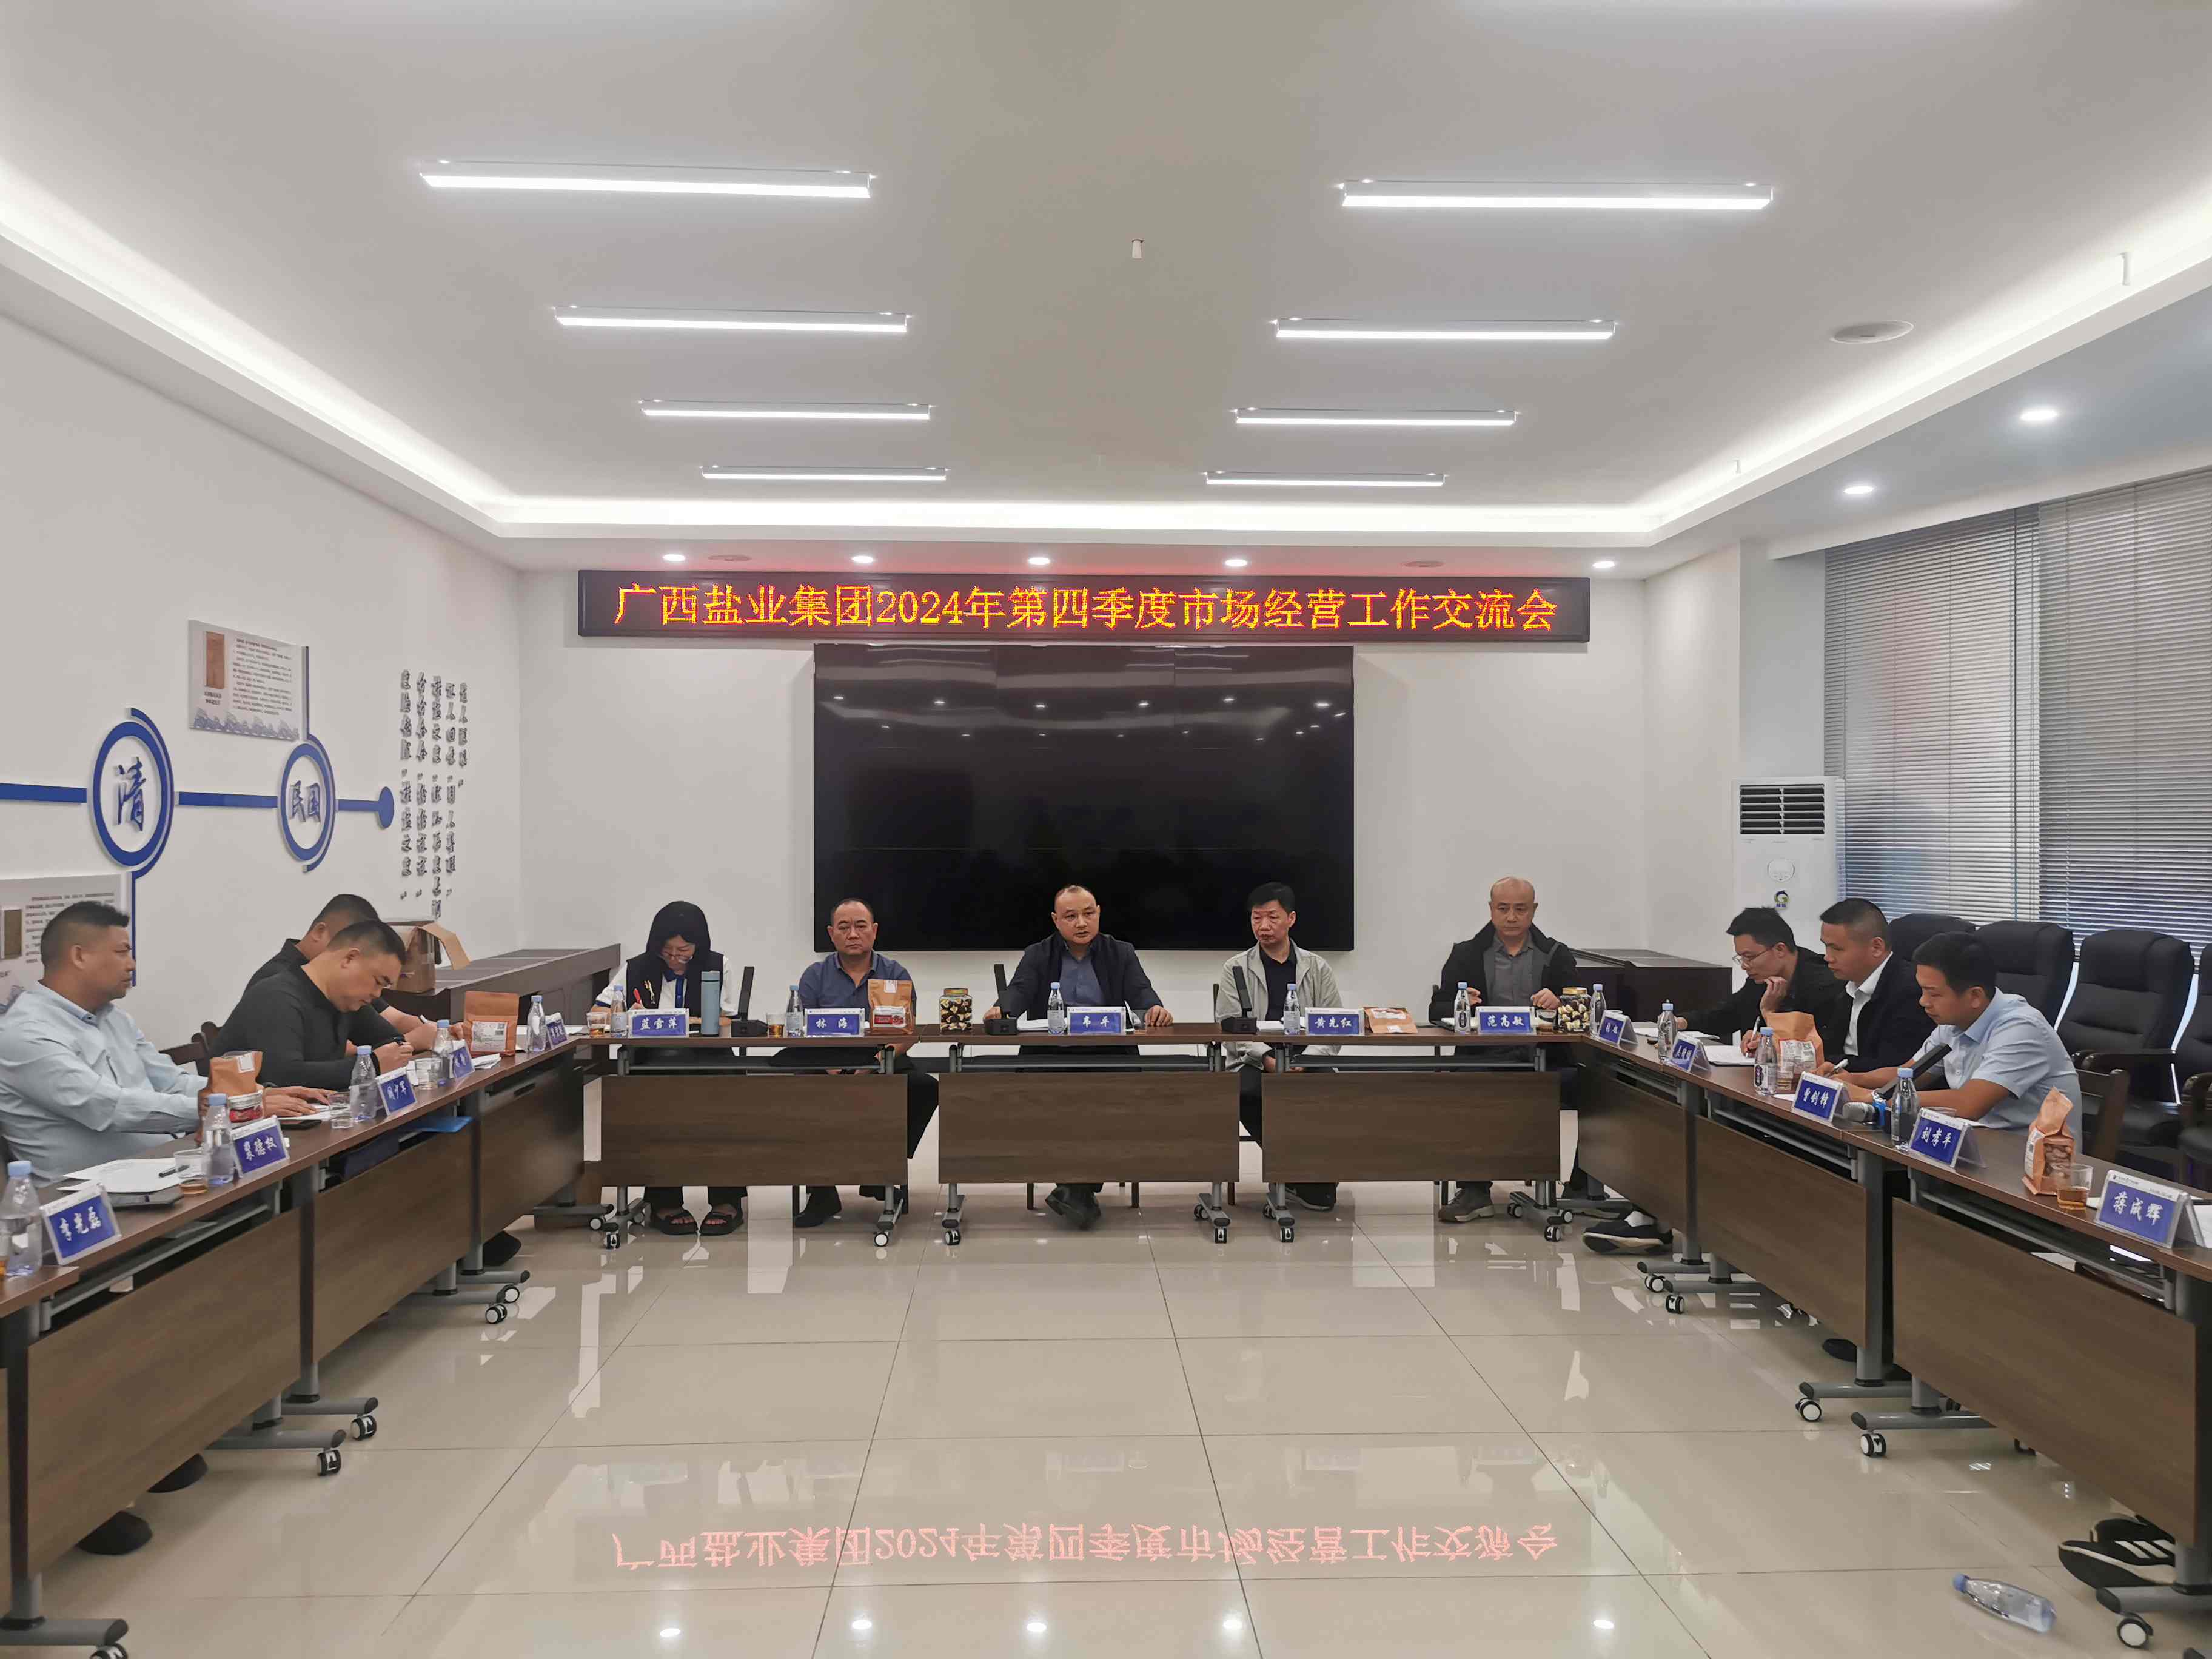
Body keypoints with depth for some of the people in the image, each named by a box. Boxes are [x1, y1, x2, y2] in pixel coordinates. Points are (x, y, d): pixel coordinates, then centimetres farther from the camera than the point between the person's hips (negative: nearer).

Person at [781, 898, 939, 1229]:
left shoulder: (896, 975, 6)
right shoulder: (815, 976, 9)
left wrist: (866, 1072, -21)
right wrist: (834, 1073, -21)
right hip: (827, 1067, 1)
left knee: (926, 1087, -28)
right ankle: (821, 1192, -15)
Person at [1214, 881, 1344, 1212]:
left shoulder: (1318, 969, 13)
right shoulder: (1235, 969, 10)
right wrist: (1267, 1059, -17)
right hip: (1255, 1063, 0)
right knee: (1243, 1092, -34)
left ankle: (1314, 1182, -8)